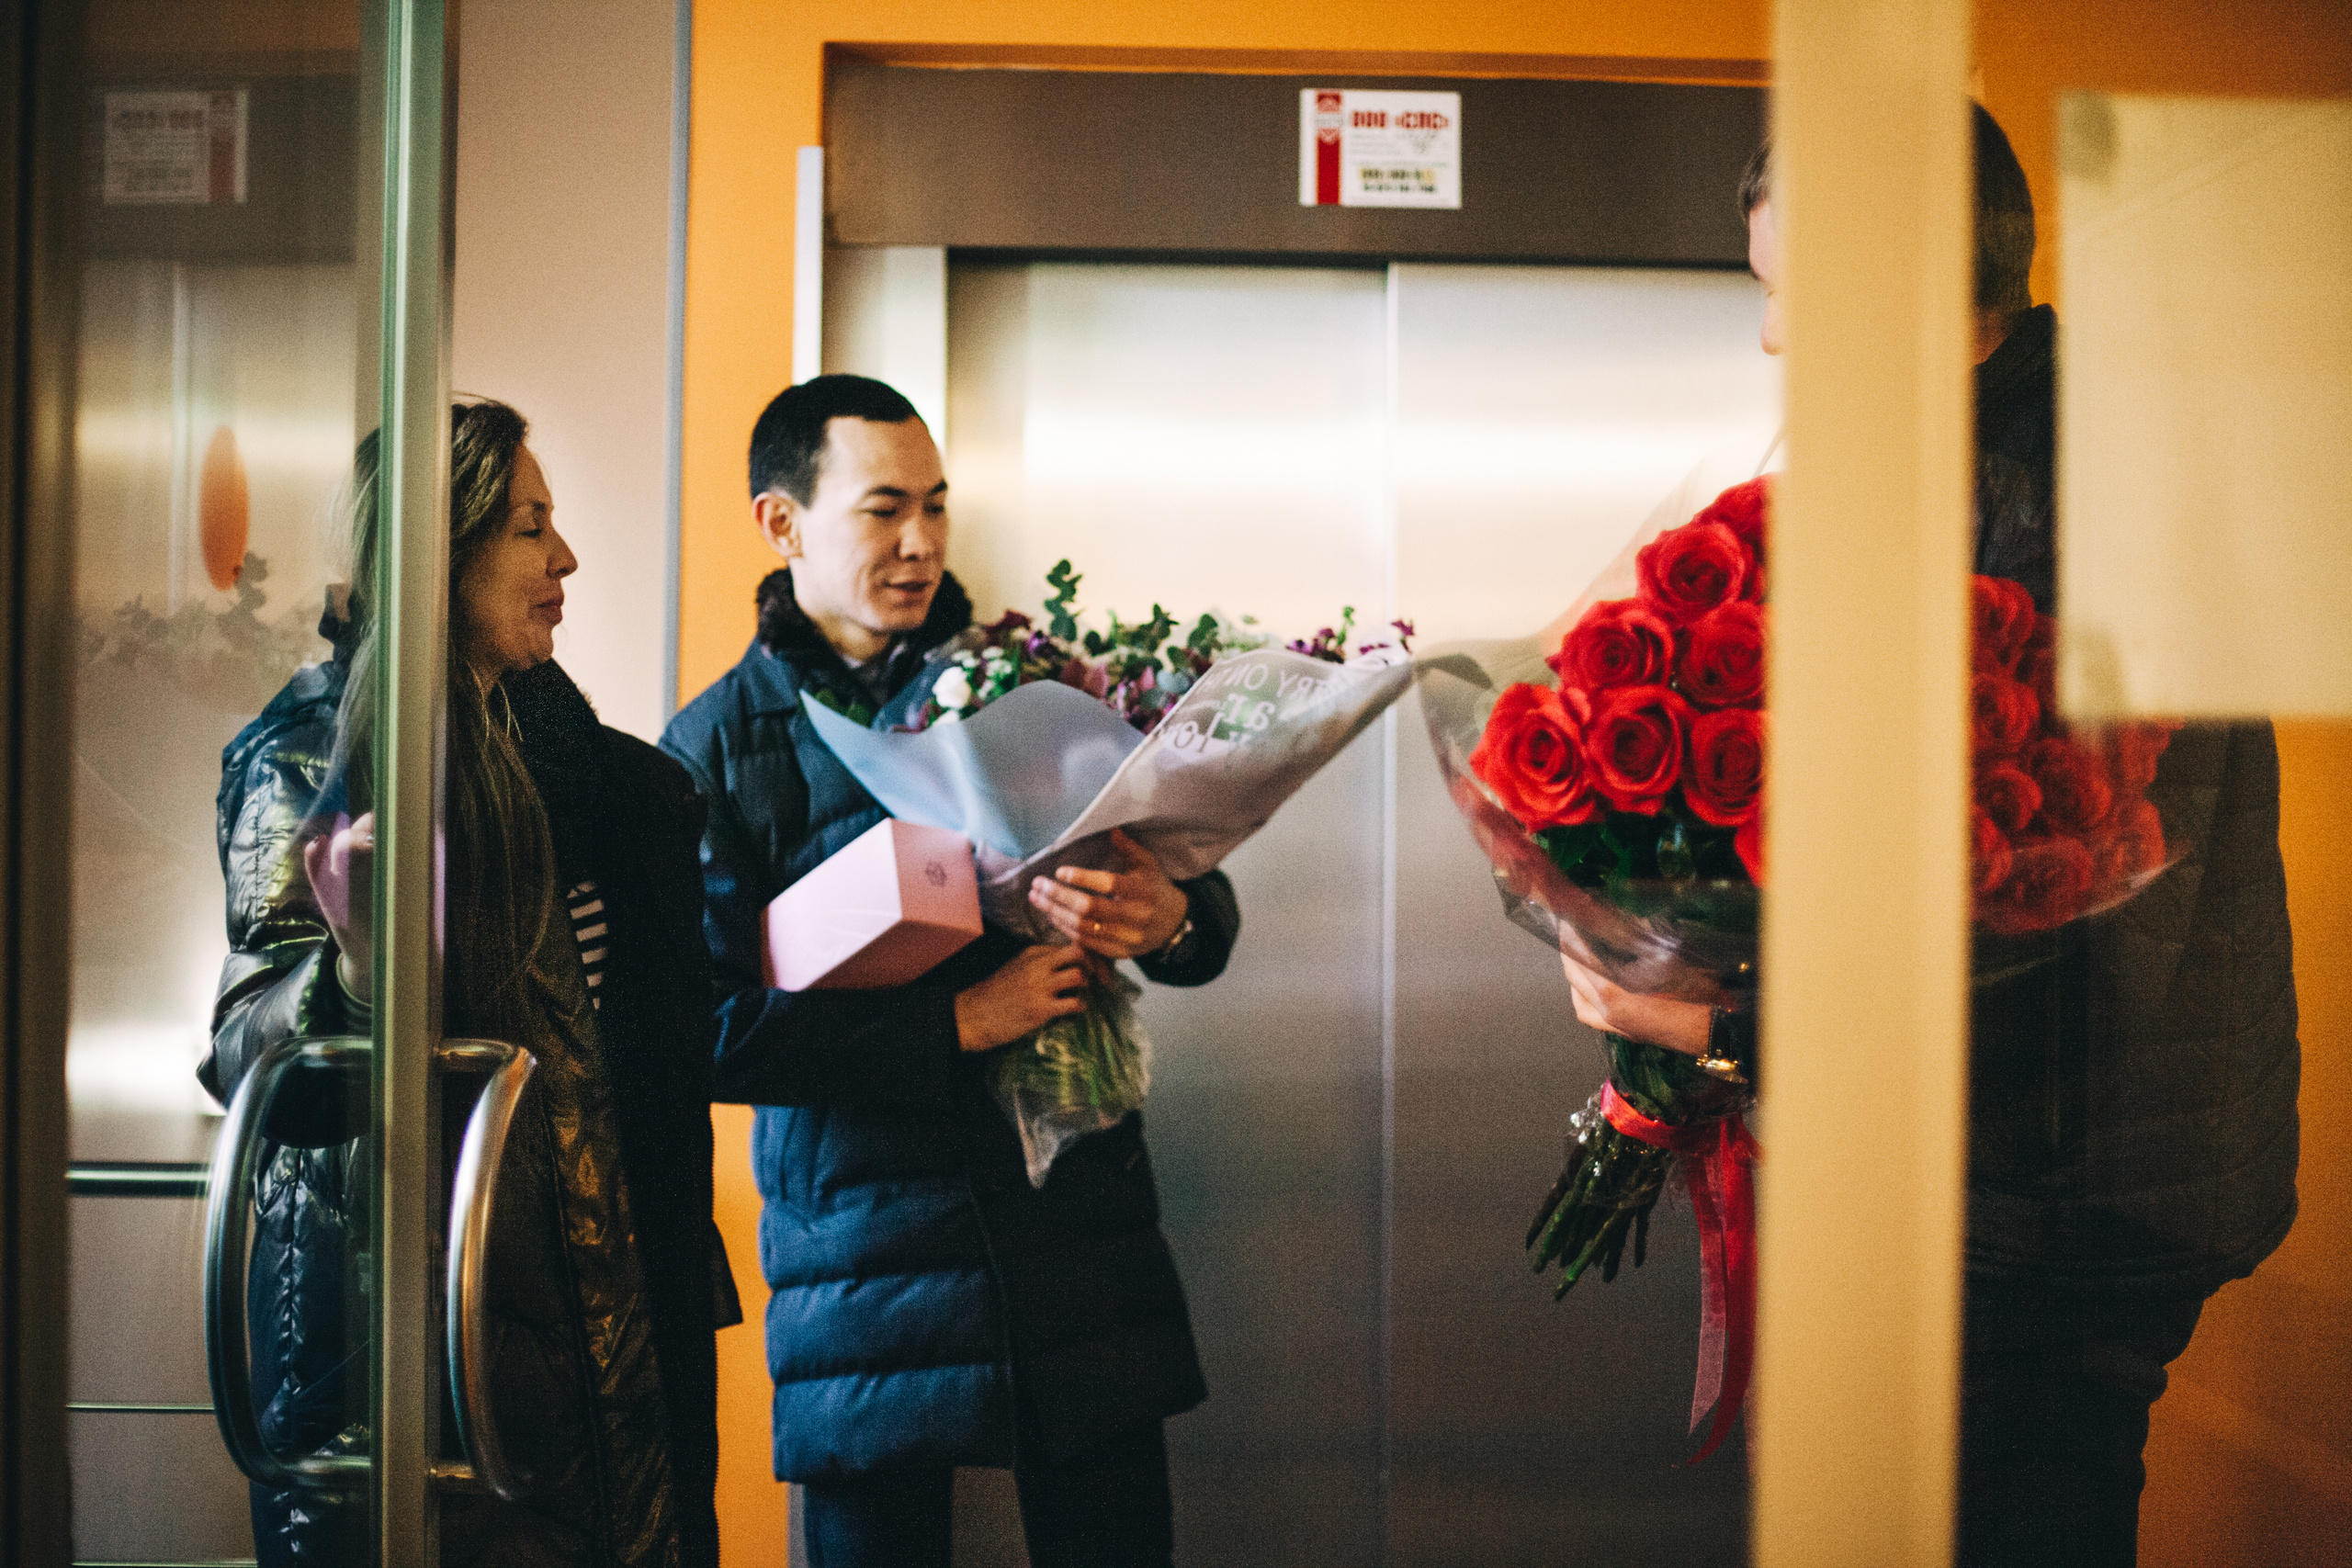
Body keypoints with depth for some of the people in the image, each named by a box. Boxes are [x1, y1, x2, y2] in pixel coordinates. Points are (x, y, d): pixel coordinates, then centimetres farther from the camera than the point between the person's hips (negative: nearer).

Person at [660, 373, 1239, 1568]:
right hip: (863, 1240, -2)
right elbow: (709, 1027, -10)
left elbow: (1210, 914, 8)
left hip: (1077, 1213, 2)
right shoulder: (716, 748, 2)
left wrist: (1167, 921, -16)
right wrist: (954, 1026, -17)